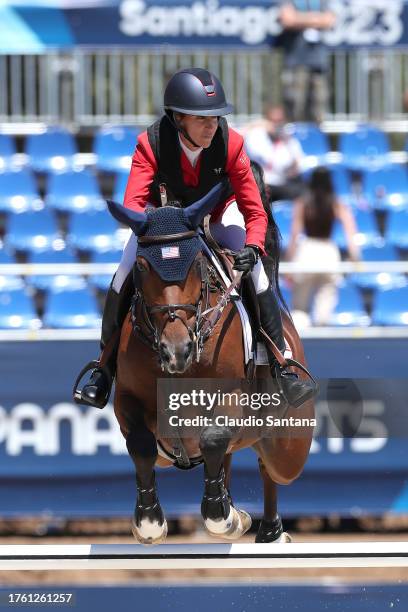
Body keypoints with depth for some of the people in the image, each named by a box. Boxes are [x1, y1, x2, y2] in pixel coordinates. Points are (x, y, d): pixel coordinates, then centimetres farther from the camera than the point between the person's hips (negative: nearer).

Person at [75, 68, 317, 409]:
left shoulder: (230, 144, -29)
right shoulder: (151, 144, -30)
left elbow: (254, 211, -24)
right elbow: (133, 203, -38)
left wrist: (252, 247, -44)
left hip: (217, 216, 0)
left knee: (255, 272, -20)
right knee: (125, 275, -16)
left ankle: (283, 365, -10)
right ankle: (105, 366, 1)